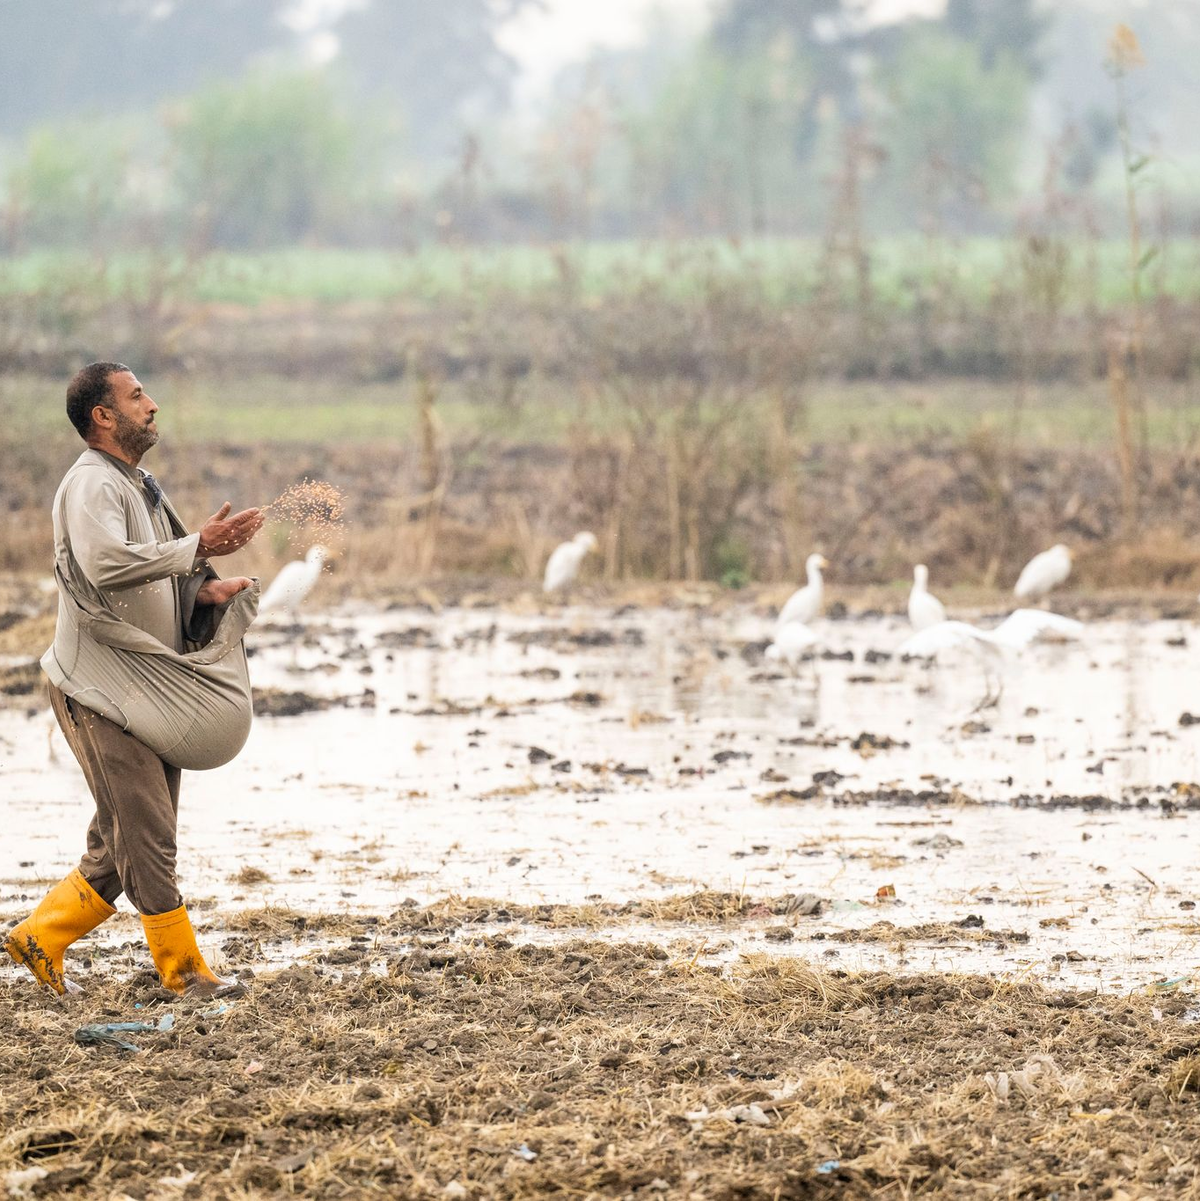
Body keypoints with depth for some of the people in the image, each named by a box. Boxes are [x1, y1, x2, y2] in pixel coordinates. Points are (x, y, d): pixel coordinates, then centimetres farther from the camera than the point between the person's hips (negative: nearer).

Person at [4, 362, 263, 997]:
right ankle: (183, 970, -1)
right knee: (147, 833, -7)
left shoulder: (138, 486, 19)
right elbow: (108, 564, -31)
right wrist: (198, 546, -28)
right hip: (100, 690, -10)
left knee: (120, 844, 12)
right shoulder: (93, 484, -13)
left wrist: (206, 591, 1)